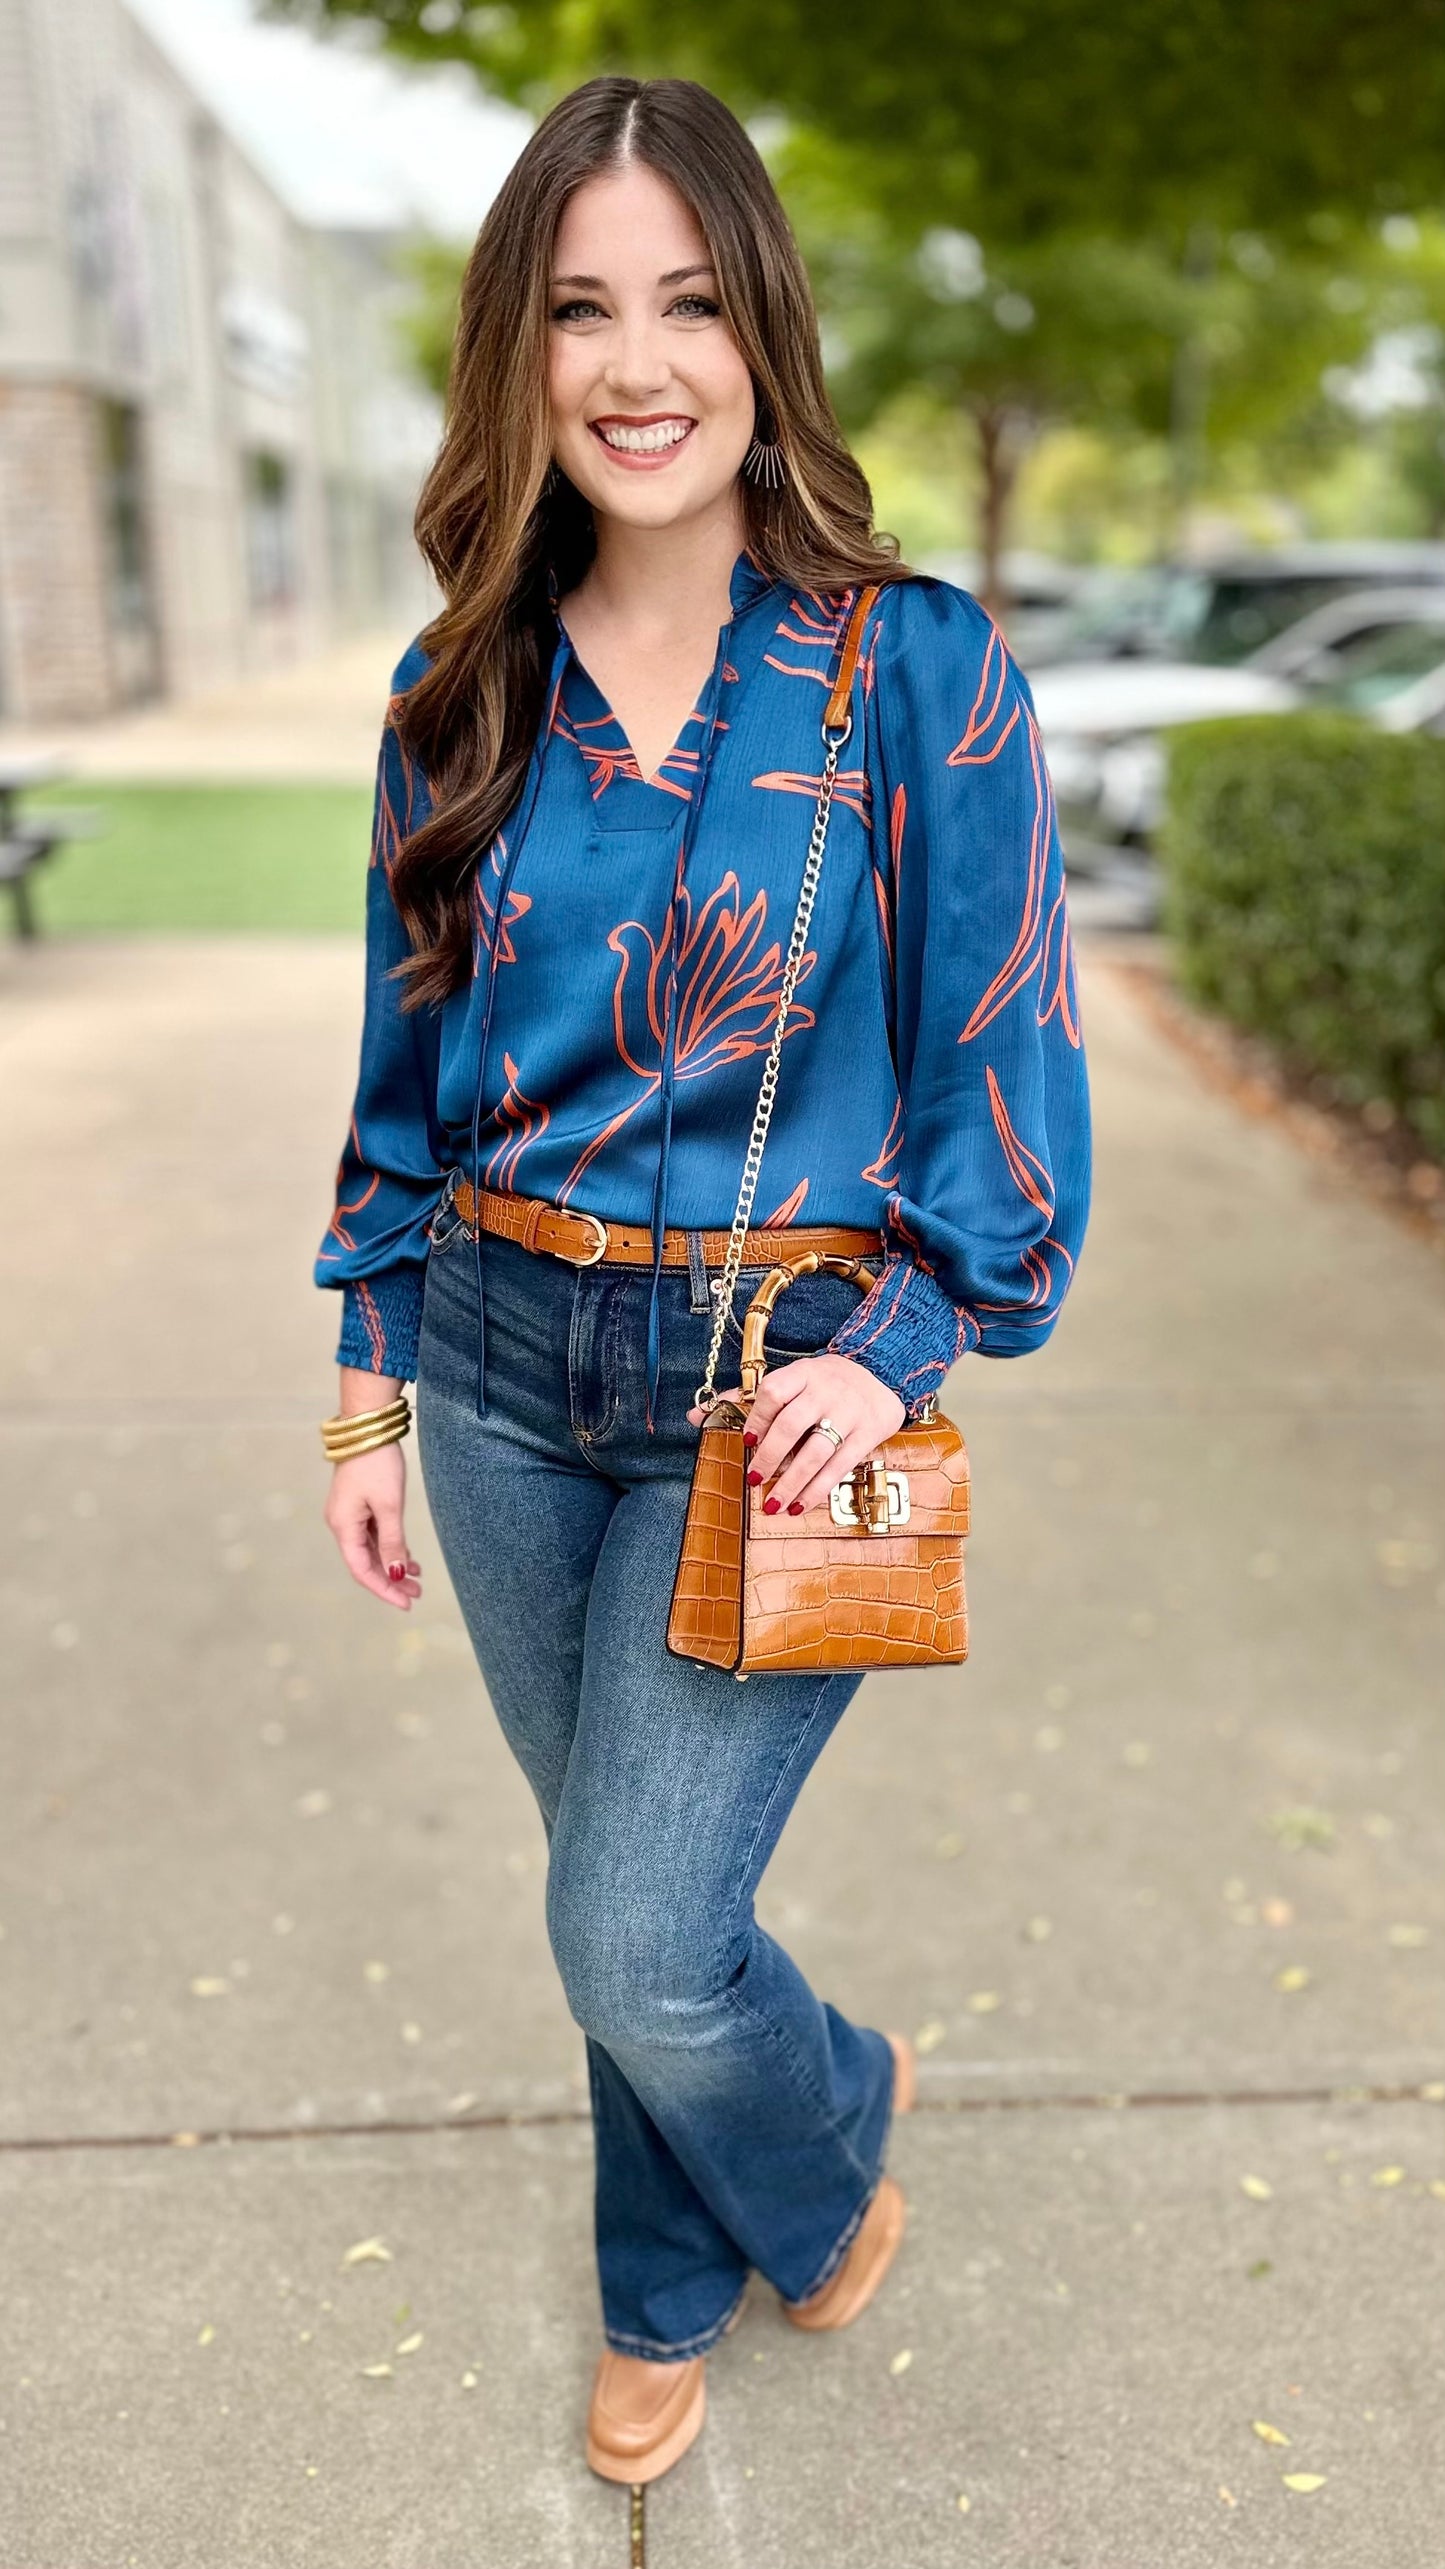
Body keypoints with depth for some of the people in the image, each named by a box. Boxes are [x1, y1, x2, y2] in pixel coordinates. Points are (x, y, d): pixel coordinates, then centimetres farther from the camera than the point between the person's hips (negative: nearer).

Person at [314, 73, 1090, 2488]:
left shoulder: (915, 663, -8)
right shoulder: (465, 693, 3)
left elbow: (1006, 1054, -5)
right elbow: (406, 1071, 8)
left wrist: (896, 1346, -15)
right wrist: (373, 1389, 8)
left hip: (770, 1381, -4)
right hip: (504, 1364, 4)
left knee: (636, 1942, -3)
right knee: (625, 1884, 19)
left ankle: (832, 2121, 35)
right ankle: (671, 2297, 46)